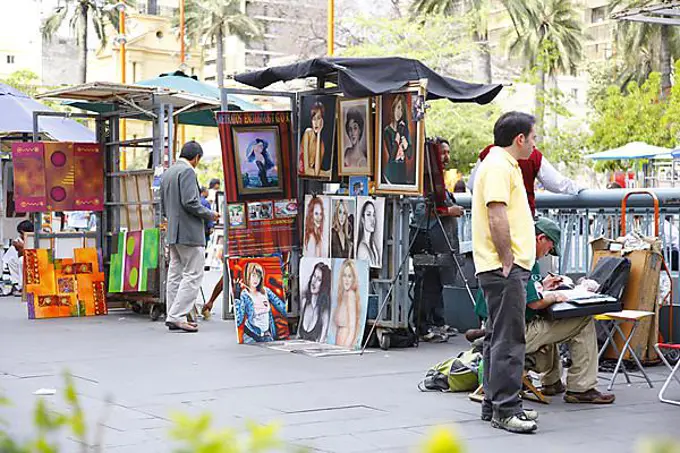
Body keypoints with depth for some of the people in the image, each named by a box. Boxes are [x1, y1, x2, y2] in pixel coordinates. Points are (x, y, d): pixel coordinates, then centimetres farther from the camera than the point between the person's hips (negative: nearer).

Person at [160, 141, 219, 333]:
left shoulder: (167, 173, 18)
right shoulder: (187, 171, -11)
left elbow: (164, 207, 21)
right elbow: (190, 202, -20)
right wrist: (210, 214, -7)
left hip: (173, 233, 10)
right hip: (189, 232, -9)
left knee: (175, 275, 9)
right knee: (193, 275, -7)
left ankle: (174, 318, 11)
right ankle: (176, 316, -12)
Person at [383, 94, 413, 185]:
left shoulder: (404, 129, 7)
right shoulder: (387, 130, -6)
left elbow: (410, 156, 3)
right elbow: (392, 156, -17)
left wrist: (404, 141, -14)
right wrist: (397, 135, -17)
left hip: (403, 171, 4)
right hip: (391, 172, -4)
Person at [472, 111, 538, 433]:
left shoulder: (505, 164, 21)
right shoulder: (499, 166, -13)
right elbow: (497, 216, -22)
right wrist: (507, 261, -21)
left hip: (506, 267, 11)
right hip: (504, 267, -11)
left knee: (499, 336, 14)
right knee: (509, 339, -11)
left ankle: (494, 403, 21)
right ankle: (505, 409, -9)